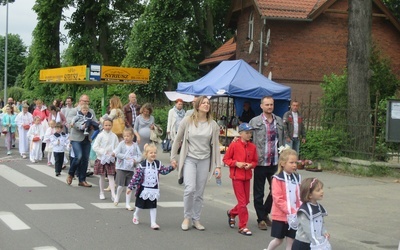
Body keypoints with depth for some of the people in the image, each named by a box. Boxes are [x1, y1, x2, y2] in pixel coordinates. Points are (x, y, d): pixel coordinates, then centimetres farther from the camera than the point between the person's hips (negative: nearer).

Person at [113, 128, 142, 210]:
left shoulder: (135, 145, 1)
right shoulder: (121, 144, -4)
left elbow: (139, 155, 1)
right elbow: (116, 153, -13)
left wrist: (136, 160, -18)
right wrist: (126, 157, -18)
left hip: (131, 168, 2)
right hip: (121, 167, -2)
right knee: (121, 185, -4)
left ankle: (127, 204, 14)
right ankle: (117, 197, 28)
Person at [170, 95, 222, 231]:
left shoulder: (213, 124, 2)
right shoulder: (187, 121, -4)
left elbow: (216, 146, 5)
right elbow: (178, 140, 5)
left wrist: (218, 166, 2)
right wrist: (173, 157, 6)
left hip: (204, 160, 3)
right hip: (189, 159, -2)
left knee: (199, 192, 6)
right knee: (190, 188, -16)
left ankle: (196, 220, 20)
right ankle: (187, 217, 3)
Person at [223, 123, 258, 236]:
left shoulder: (252, 147, 3)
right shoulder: (234, 145, -9)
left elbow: (255, 161, 12)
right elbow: (226, 159, -4)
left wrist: (250, 165, -9)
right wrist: (236, 163, -17)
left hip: (247, 176, 5)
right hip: (237, 176, -5)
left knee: (246, 201, 13)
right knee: (242, 201, -4)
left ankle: (232, 213, 40)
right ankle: (243, 227, 3)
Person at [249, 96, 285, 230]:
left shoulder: (279, 121, 9)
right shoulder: (254, 121, -2)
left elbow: (281, 140, 13)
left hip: (275, 162, 3)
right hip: (260, 162, -3)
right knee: (258, 193, 5)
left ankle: (265, 212, 28)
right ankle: (261, 218, 18)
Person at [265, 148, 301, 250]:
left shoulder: (297, 178, 5)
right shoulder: (278, 179, -14)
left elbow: (299, 197, 9)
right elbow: (278, 199, -19)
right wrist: (291, 212, -23)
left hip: (293, 217, 5)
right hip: (280, 216, -5)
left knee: (291, 240, 8)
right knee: (278, 240, 7)